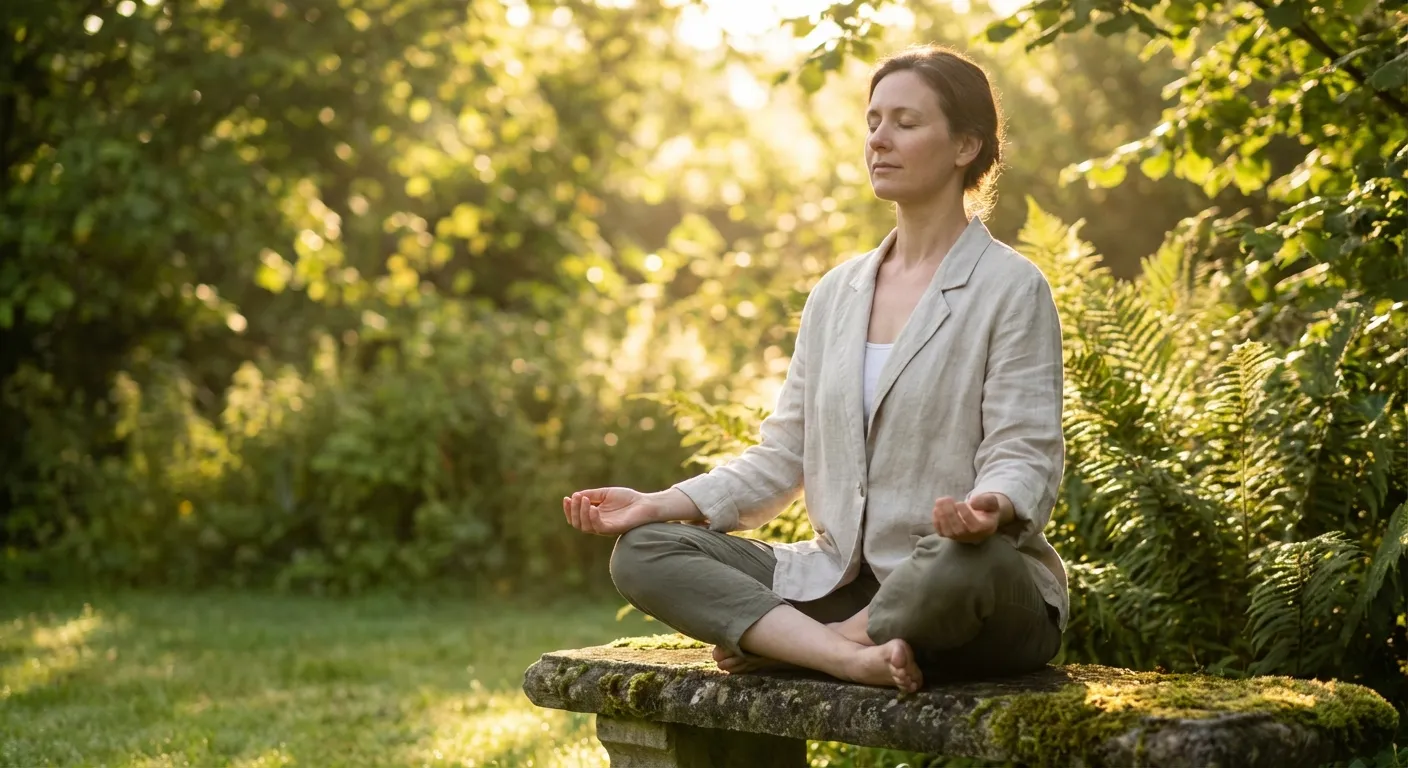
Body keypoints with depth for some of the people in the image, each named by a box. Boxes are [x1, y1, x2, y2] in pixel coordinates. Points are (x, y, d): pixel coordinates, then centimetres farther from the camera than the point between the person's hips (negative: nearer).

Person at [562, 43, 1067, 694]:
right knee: (642, 551, -11)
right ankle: (853, 657, -26)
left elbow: (1025, 461, -11)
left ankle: (773, 642, -16)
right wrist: (657, 504, 1)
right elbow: (782, 457, 14)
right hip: (841, 581, 5)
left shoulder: (1011, 288, -3)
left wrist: (988, 510, -35)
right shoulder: (835, 294, 15)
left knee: (970, 564, -41)